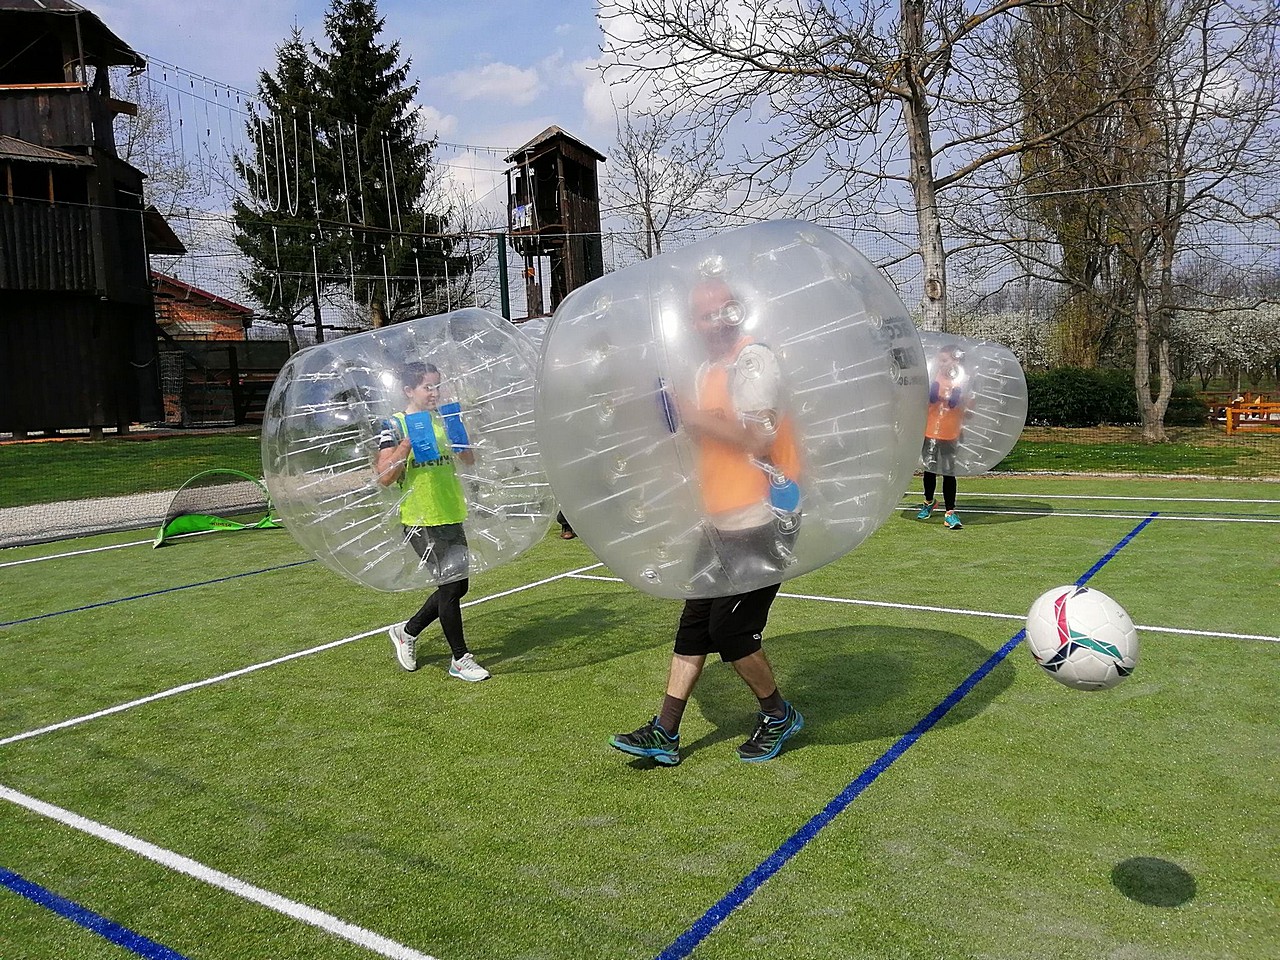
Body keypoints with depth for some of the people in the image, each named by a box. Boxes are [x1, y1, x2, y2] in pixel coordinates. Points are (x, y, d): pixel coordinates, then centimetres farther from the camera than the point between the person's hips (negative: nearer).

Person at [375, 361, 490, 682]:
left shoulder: (443, 420, 9)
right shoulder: (395, 426, -8)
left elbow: (469, 461, 13)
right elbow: (384, 477, -15)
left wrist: (460, 436, -4)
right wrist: (407, 445, -24)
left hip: (451, 516, 7)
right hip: (421, 520, -7)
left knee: (456, 585, 13)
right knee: (451, 584, -5)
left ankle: (407, 631, 32)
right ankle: (460, 659, 9)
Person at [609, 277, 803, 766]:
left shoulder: (753, 358, -13)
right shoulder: (706, 371, 14)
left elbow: (758, 439, -23)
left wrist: (692, 416, -18)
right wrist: (679, 416, 4)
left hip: (760, 521, -9)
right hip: (722, 523, 9)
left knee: (731, 630, -3)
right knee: (694, 624, 10)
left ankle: (778, 715, 22)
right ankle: (665, 734, 19)